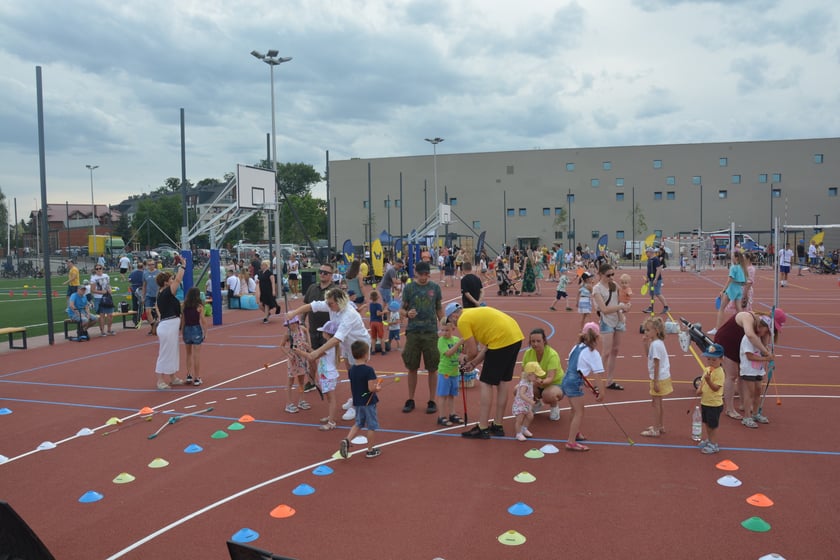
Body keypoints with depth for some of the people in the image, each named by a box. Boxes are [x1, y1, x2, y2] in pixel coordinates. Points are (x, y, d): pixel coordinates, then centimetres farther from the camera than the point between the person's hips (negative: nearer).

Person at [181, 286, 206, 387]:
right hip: (196, 330, -4)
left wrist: (182, 332, 10)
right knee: (197, 355, 2)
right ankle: (197, 378, 5)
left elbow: (182, 320, 2)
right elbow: (202, 321, -10)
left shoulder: (185, 306, 1)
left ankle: (189, 376, 18)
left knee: (189, 354, 19)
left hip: (186, 329, 4)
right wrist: (205, 333, -3)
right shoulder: (199, 306, -9)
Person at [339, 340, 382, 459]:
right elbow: (371, 388, -24)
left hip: (357, 402, 6)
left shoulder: (351, 369, 1)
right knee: (372, 426, 9)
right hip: (368, 402, -6)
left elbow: (352, 388, 10)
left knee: (358, 424, 21)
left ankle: (347, 440, 0)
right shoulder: (369, 370, -21)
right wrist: (377, 388, -3)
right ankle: (370, 450, 17)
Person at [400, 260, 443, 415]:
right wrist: (407, 313, -17)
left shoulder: (435, 287, 4)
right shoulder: (409, 288, 2)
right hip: (413, 332, 0)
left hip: (431, 332, 0)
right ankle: (410, 400, 21)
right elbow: (403, 308, 6)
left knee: (432, 368, 4)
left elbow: (439, 309, 10)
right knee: (412, 368, 7)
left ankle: (432, 401, 16)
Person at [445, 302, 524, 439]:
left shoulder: (463, 320, -2)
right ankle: (498, 426, 26)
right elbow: (487, 346, 21)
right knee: (502, 383, 17)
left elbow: (473, 351, -5)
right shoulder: (475, 313, 24)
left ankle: (482, 429, 5)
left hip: (502, 340, -9)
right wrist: (473, 363, 22)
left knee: (486, 384, 1)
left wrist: (465, 359, 16)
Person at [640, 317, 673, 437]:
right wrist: (646, 343, 2)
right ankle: (660, 426, 31)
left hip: (659, 378, -10)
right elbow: (649, 355, 16)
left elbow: (656, 364, -22)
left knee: (656, 403, -1)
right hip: (664, 376, 10)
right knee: (658, 402, 19)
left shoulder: (655, 344, -22)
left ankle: (655, 430, 6)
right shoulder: (659, 342, 7)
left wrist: (656, 382, -20)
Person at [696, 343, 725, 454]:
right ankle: (708, 440, 39)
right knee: (706, 423, 22)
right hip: (705, 402, 8)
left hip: (714, 404, -8)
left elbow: (716, 388, -25)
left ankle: (713, 445, 15)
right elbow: (702, 381, 14)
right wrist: (699, 389, -5)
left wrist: (708, 380, -39)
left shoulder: (719, 372, -20)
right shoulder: (707, 370, 5)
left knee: (713, 425, 3)